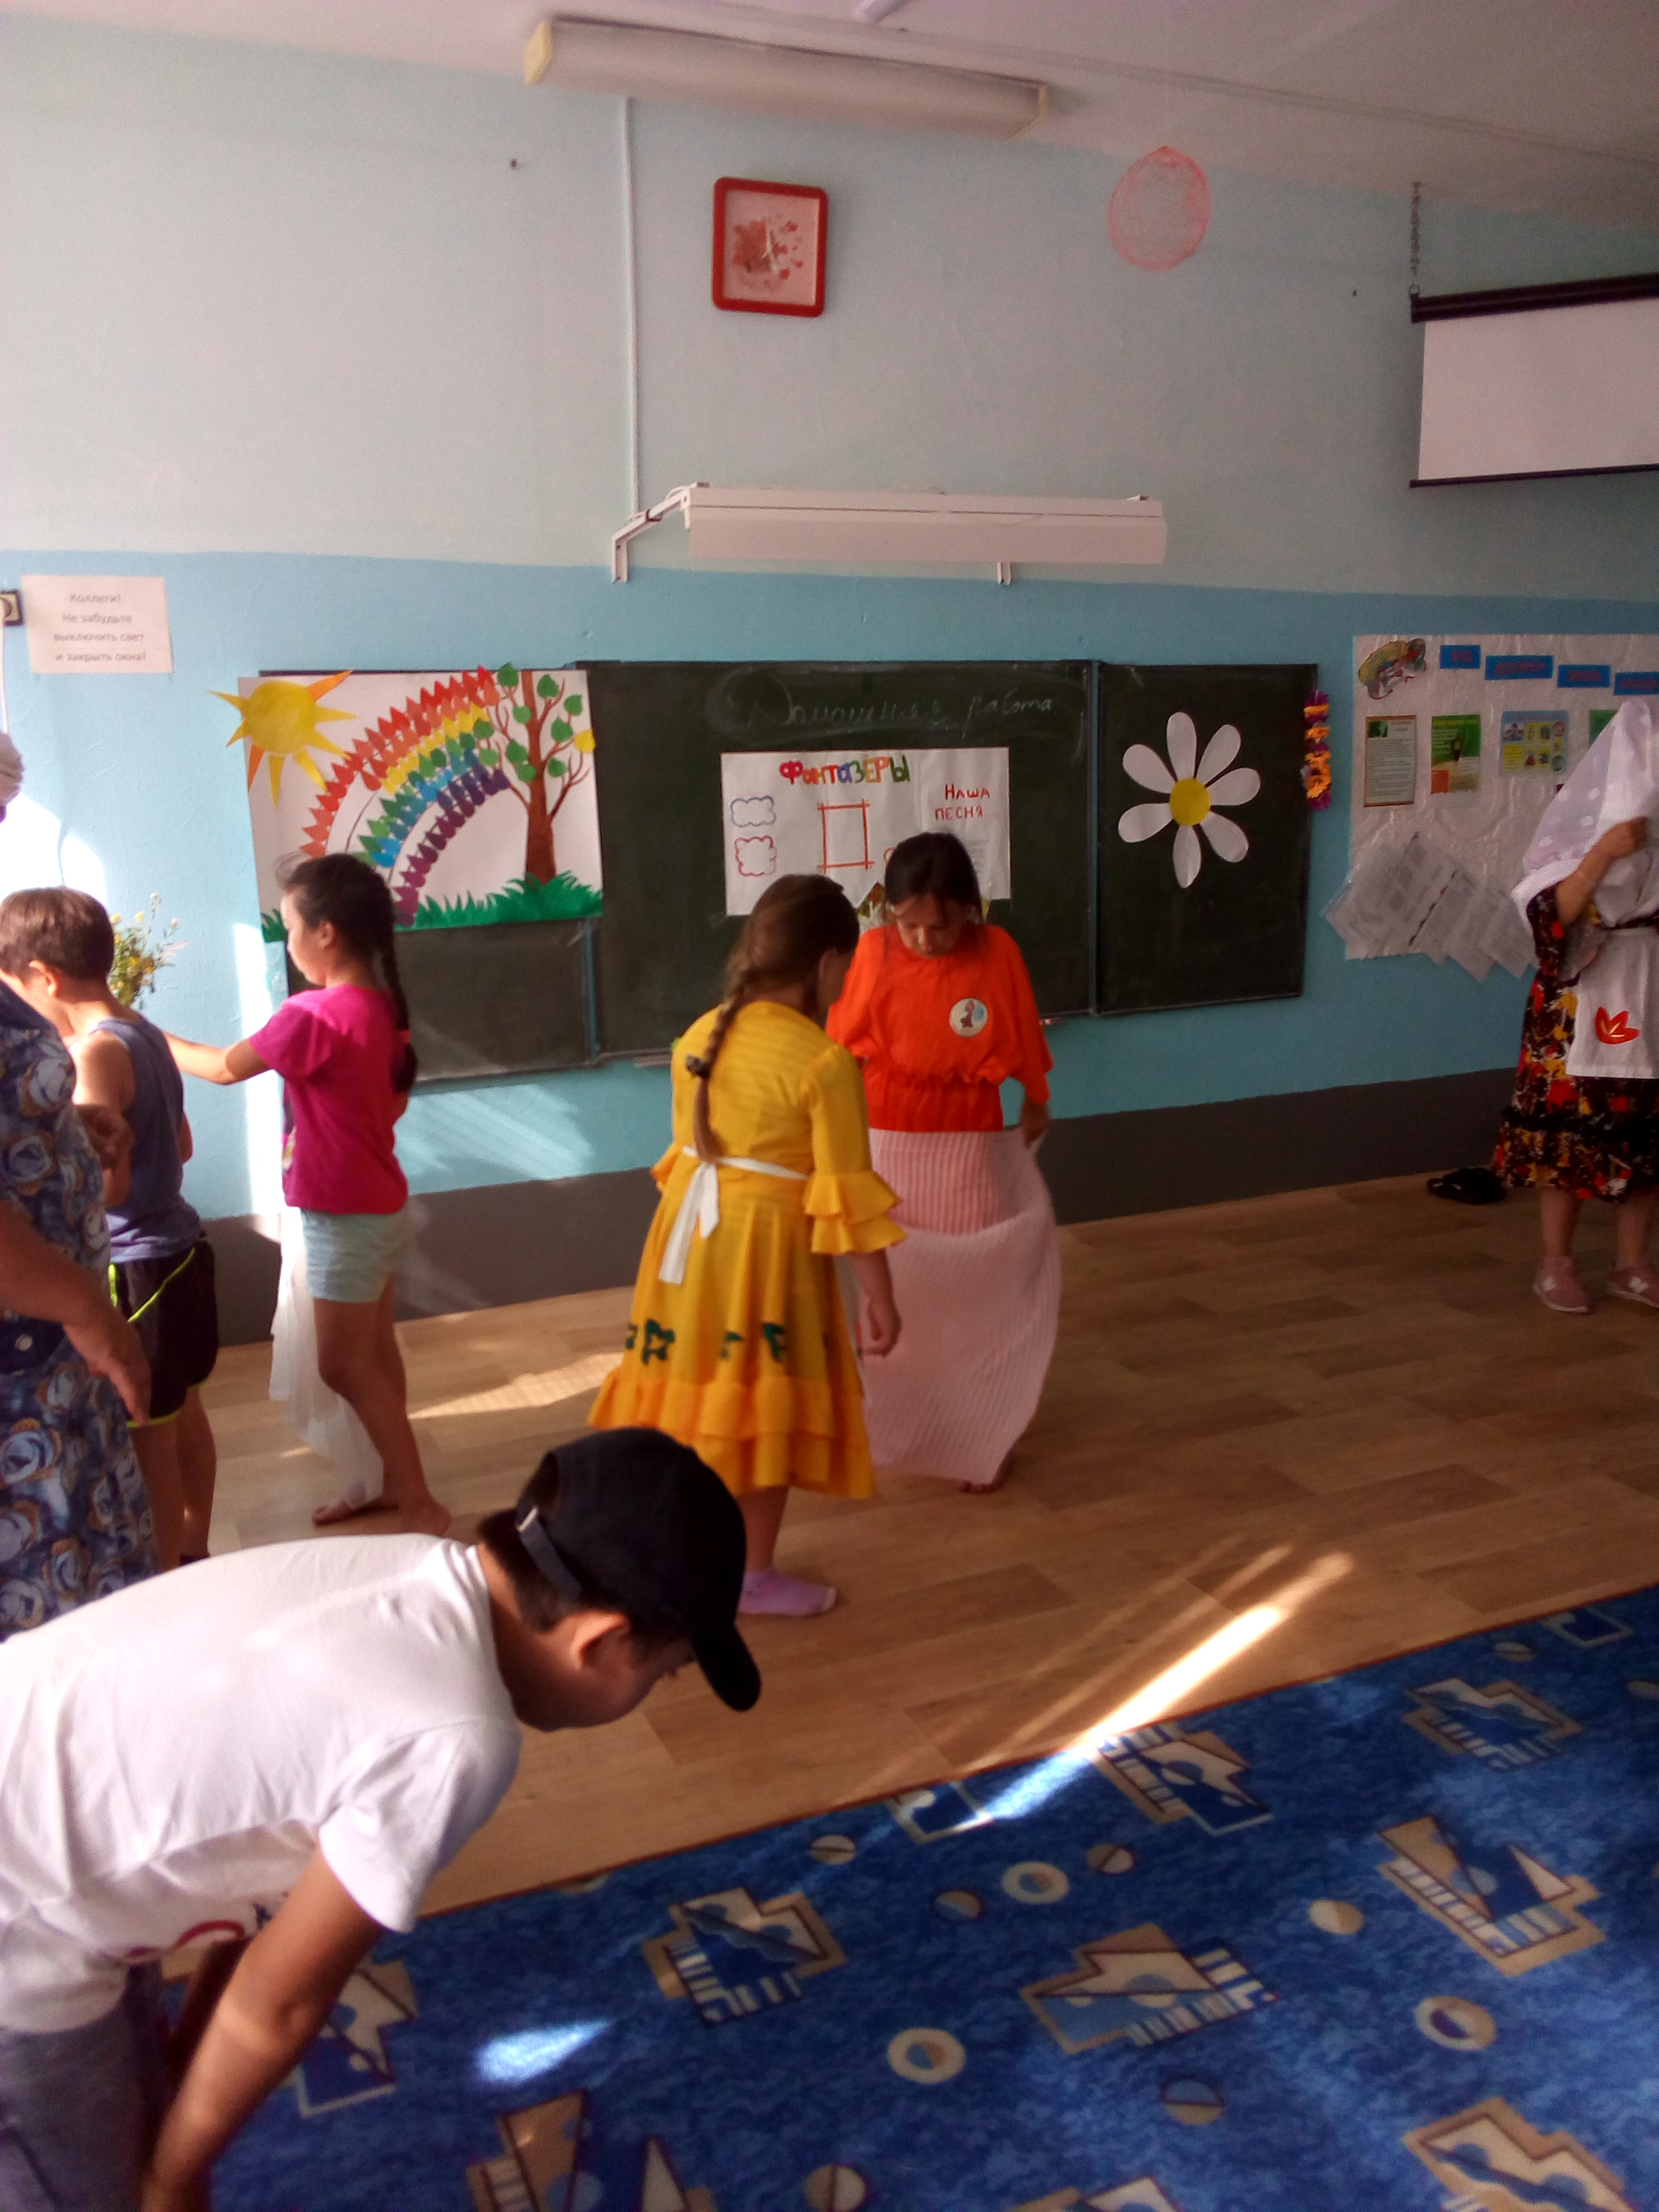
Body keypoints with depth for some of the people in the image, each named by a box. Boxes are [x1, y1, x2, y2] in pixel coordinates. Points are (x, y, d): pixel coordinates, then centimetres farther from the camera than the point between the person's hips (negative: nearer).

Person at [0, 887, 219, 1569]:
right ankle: (193, 1554, 36)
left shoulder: (95, 1053, -20)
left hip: (137, 1269, -9)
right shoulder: (145, 1033, 6)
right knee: (183, 1417, 21)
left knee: (147, 1445, 4)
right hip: (180, 1250, 9)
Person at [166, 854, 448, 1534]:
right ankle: (393, 1482, 30)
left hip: (347, 1219, -8)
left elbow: (224, 1067, -10)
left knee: (343, 1367, 2)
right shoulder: (381, 1005, 2)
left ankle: (420, 1506, 9)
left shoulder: (314, 1016, -24)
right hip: (378, 1206, 9)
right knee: (374, 1354, 18)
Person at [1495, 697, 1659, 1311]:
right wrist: (1603, 852, -26)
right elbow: (1554, 914, -17)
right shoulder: (1579, 828, -6)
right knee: (1568, 1135, 1)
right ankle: (1556, 1264, 15)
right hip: (1581, 1010, -4)